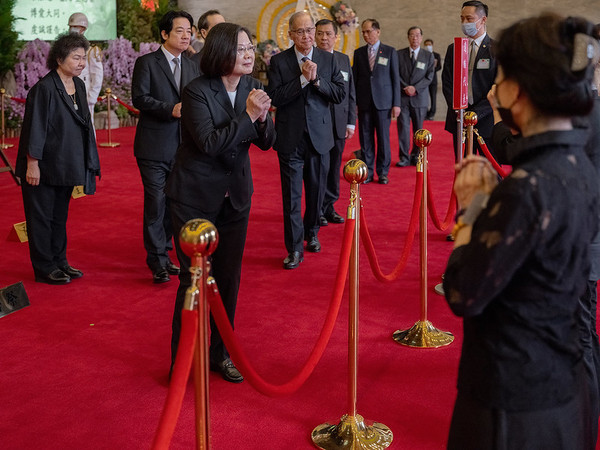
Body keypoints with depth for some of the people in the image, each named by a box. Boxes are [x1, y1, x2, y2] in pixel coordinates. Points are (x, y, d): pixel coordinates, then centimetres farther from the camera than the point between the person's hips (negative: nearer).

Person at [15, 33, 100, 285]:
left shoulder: (79, 85, 7)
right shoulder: (44, 88, -17)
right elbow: (34, 128, -17)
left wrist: (87, 162, 13)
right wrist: (32, 164, -18)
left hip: (65, 166, 8)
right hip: (43, 167, -8)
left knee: (60, 216, 17)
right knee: (41, 217, 4)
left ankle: (59, 262, 27)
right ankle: (44, 269, 12)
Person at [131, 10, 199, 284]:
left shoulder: (191, 67, 14)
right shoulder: (146, 63, -3)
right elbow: (139, 98, -12)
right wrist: (171, 110, -23)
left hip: (182, 147, 6)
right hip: (154, 146, -5)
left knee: (174, 202, 12)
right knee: (156, 203, -5)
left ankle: (163, 253, 25)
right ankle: (157, 261, 4)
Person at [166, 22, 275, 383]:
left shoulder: (250, 87, 1)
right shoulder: (197, 91, -16)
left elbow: (267, 142, 3)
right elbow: (209, 142, -25)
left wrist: (262, 118, -17)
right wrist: (247, 115, -26)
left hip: (235, 195, 6)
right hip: (196, 197, -5)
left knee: (229, 276, 12)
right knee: (195, 279, 1)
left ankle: (220, 353, 28)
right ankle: (183, 361, 15)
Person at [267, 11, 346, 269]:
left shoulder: (328, 60, 5)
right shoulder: (279, 62, -2)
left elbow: (340, 94, -2)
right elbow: (275, 97, -12)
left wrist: (317, 80, -15)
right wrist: (303, 79, -18)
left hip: (319, 135, 2)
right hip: (290, 138, -2)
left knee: (317, 189, 14)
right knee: (292, 194, -2)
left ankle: (311, 233, 35)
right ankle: (295, 248, 4)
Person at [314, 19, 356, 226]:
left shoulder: (344, 60, 11)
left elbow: (350, 94, 13)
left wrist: (351, 122, 8)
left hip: (338, 125, 4)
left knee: (334, 167, 9)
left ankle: (329, 207, 20)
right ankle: (317, 209, 12)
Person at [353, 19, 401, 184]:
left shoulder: (390, 52, 4)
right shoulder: (359, 52, 9)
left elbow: (395, 78, 2)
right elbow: (354, 78, 9)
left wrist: (396, 103, -4)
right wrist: (353, 102, 1)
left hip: (383, 102, -2)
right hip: (364, 102, 2)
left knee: (383, 138, 1)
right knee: (365, 138, 3)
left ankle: (383, 172, 11)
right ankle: (368, 172, 12)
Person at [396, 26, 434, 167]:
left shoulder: (428, 55, 7)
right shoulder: (399, 54, 7)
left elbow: (429, 76, 1)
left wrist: (415, 88, -11)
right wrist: (405, 87, -10)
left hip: (420, 97, 0)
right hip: (403, 97, 0)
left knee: (418, 128, 4)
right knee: (403, 126, -5)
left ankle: (416, 156, 14)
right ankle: (404, 157, 0)